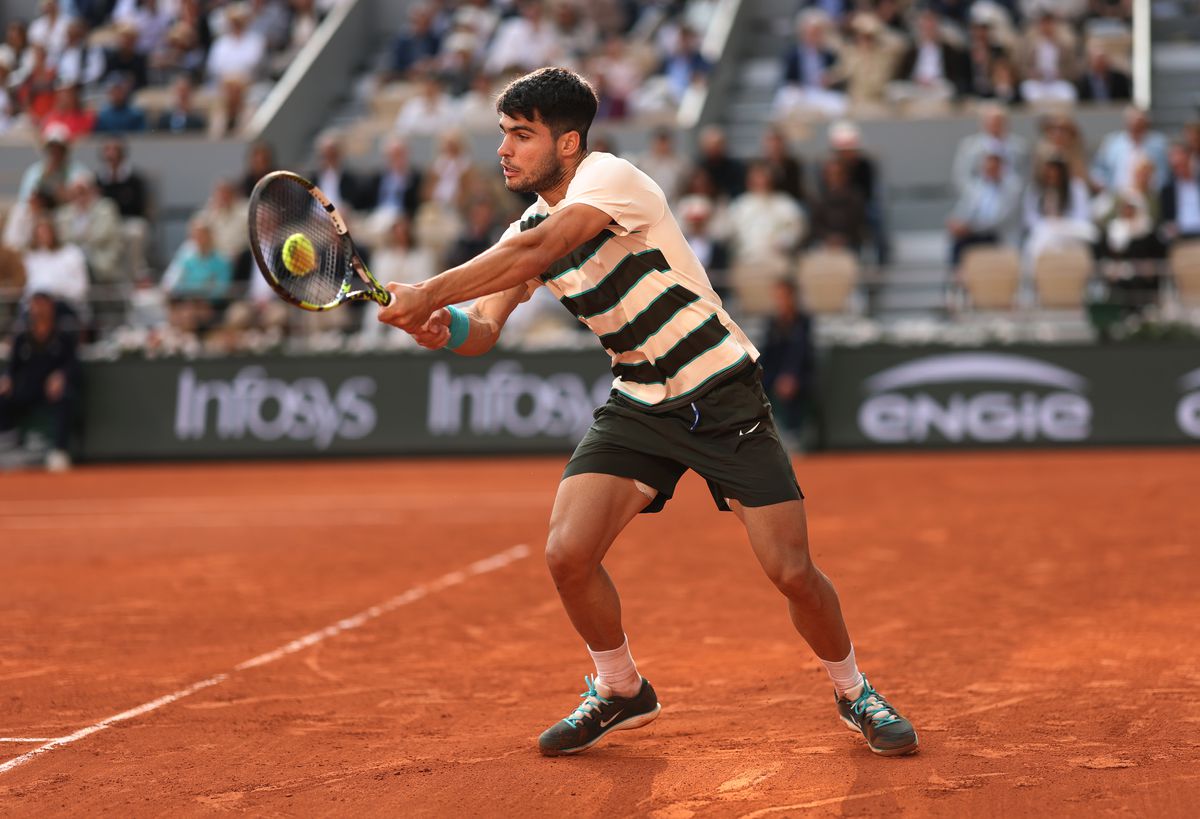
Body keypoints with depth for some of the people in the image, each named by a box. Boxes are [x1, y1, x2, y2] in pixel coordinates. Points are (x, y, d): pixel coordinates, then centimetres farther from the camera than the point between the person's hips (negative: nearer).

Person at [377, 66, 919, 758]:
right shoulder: (527, 231, 5)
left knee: (792, 573, -9)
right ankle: (621, 692, 14)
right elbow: (486, 328, -4)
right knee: (568, 553, -13)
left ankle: (854, 692, 20)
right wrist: (444, 327, -27)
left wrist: (429, 294, -36)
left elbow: (536, 253, -33)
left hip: (724, 397, -6)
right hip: (638, 407, 6)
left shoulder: (610, 177, -17)